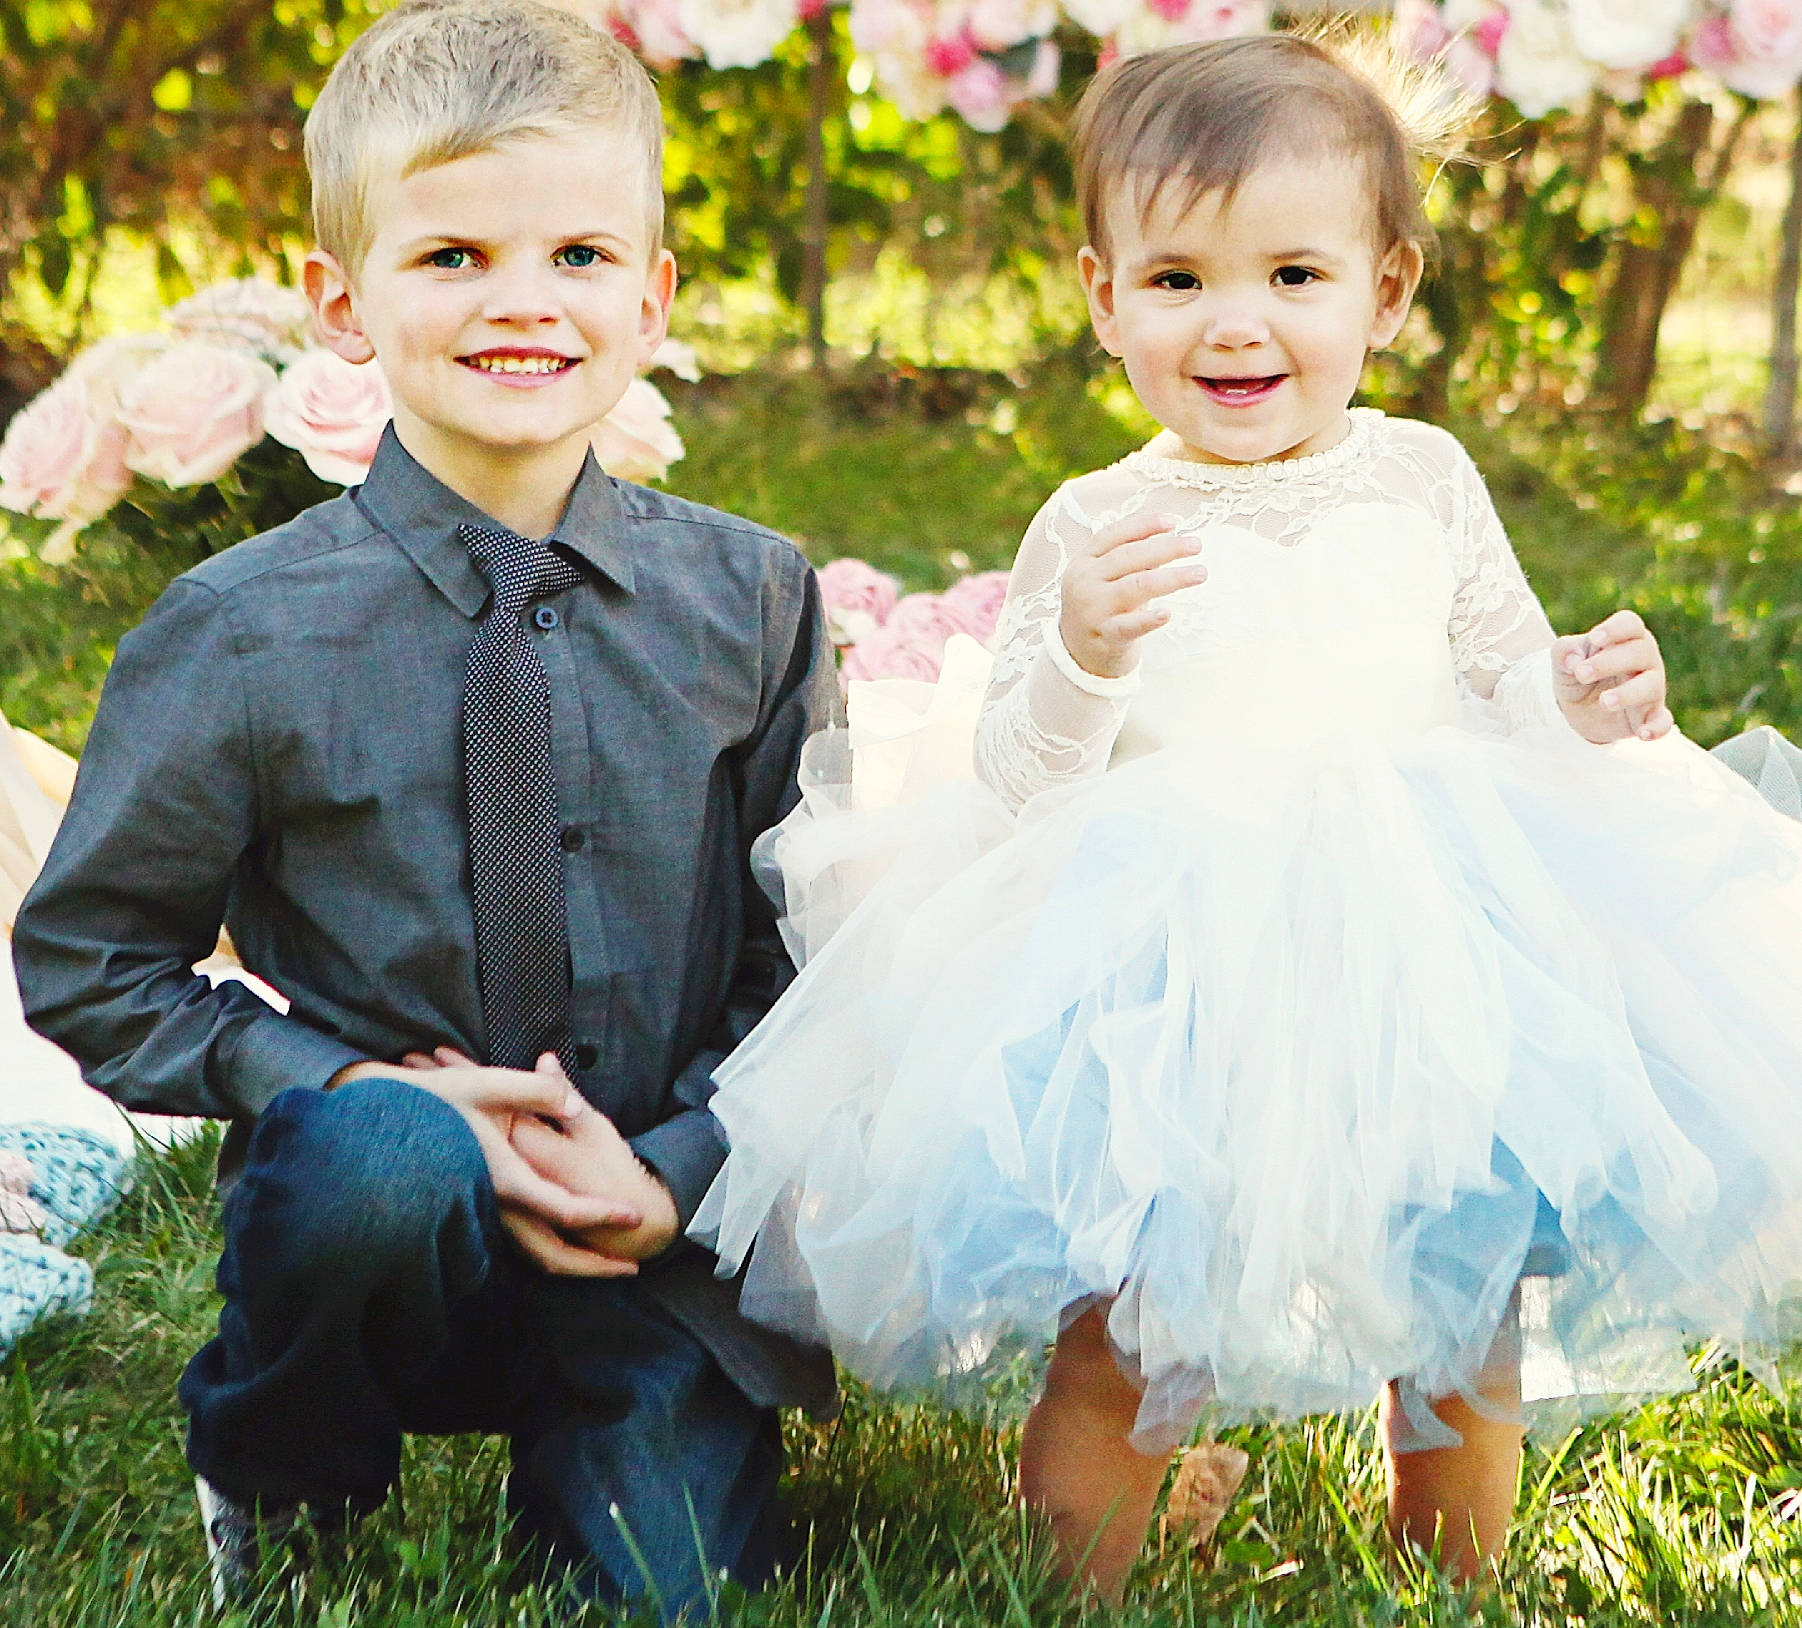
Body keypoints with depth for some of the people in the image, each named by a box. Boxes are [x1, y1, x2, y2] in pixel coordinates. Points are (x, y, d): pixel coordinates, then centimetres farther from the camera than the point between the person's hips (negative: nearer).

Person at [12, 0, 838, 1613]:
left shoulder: (747, 599, -1)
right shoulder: (244, 631, -8)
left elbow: (808, 940, 5)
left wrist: (675, 1163, -10)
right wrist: (346, 1089, -13)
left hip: (655, 1237, 2)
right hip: (383, 1229, -1)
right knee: (380, 1156, -34)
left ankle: (581, 1467, 22)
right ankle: (277, 1493, -2)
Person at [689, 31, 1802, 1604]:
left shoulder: (1427, 482, 6)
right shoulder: (1093, 531, -1)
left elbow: (1503, 683, 14)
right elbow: (1026, 791, -3)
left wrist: (1584, 698, -7)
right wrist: (1079, 660, -21)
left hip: (1434, 963, 3)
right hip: (1171, 992, -2)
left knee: (1474, 1323, 10)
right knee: (1128, 1327, -3)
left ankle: (1457, 1571, 37)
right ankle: (1075, 1581, 23)